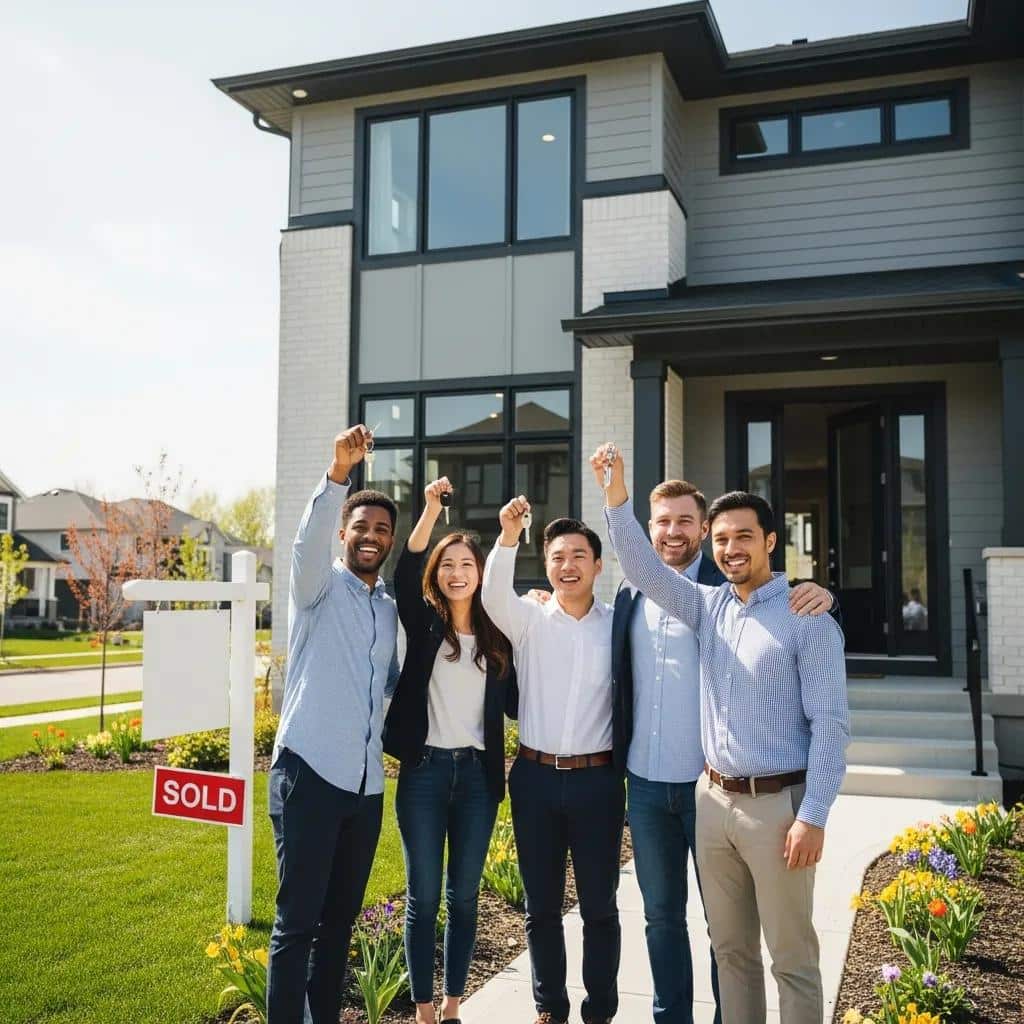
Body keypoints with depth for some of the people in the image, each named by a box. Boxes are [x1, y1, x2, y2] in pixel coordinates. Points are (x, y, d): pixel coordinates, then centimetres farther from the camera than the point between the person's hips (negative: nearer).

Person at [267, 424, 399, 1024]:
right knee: (297, 922, -4)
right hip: (310, 771, -6)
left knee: (341, 920, 13)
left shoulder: (390, 609, 16)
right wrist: (340, 472, -38)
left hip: (366, 781, 6)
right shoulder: (320, 586, -1)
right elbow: (310, 538, -23)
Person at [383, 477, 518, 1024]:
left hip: (477, 773, 2)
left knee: (464, 896, 10)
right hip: (424, 770, -2)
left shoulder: (496, 637, 7)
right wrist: (430, 511, -28)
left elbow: (514, 704, 6)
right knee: (423, 897, 4)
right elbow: (404, 574, -17)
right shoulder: (423, 622, 1)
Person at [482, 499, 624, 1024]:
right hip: (536, 777, 1)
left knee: (599, 905, 9)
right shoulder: (528, 619, 0)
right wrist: (507, 535, -35)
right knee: (541, 904, 12)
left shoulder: (618, 624, 3)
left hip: (598, 779, 0)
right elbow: (494, 596, -20)